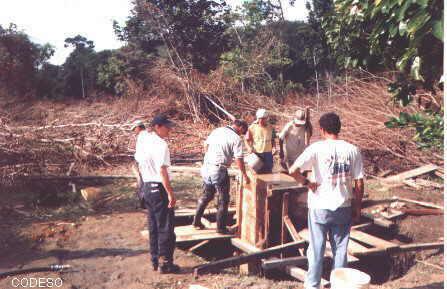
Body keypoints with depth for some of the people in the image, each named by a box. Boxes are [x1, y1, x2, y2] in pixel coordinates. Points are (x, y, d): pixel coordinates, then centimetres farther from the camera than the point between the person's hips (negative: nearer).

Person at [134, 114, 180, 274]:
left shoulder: (143, 142, 8)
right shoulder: (161, 145, -18)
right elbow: (162, 171, -23)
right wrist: (171, 194, -21)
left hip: (147, 187, 9)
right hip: (159, 189, -9)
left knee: (153, 227, 16)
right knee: (166, 228, 2)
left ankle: (155, 261, 25)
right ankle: (165, 263, 10)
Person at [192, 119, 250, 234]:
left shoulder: (216, 131, 9)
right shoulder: (237, 139, -9)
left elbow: (206, 145, 16)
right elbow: (239, 160, -11)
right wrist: (245, 175, -2)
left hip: (206, 167, 6)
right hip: (219, 170, -6)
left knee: (206, 195, 23)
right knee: (223, 199, 9)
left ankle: (196, 221, 28)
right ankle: (221, 227, 15)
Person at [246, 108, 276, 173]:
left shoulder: (270, 128, 4)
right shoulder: (252, 127, -4)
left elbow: (273, 140, 12)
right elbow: (247, 140, 0)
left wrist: (273, 147, -4)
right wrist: (249, 147, -16)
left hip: (268, 154, 2)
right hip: (256, 154, -2)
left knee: (268, 172, 10)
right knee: (257, 172, 4)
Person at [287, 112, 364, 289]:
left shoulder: (317, 148, -12)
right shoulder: (352, 150, -2)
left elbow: (293, 171, -22)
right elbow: (359, 183, -1)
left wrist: (306, 182, -5)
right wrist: (357, 208, 9)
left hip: (320, 206, -2)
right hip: (344, 207, 3)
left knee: (317, 248, 11)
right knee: (340, 249, 15)